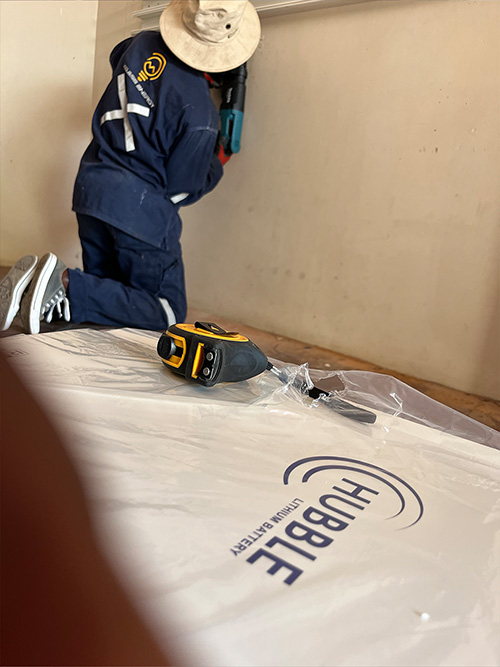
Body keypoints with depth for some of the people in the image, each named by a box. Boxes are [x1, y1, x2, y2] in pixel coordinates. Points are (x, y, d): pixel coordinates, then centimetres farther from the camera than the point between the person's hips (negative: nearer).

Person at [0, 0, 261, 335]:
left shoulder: (142, 42, 4)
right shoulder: (200, 111, -16)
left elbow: (117, 57, 30)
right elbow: (182, 189, -8)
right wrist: (216, 166, 11)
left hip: (92, 186, 8)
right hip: (142, 210, -8)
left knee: (104, 293, 24)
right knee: (167, 311, 4)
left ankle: (36, 281, -4)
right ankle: (65, 284, -14)